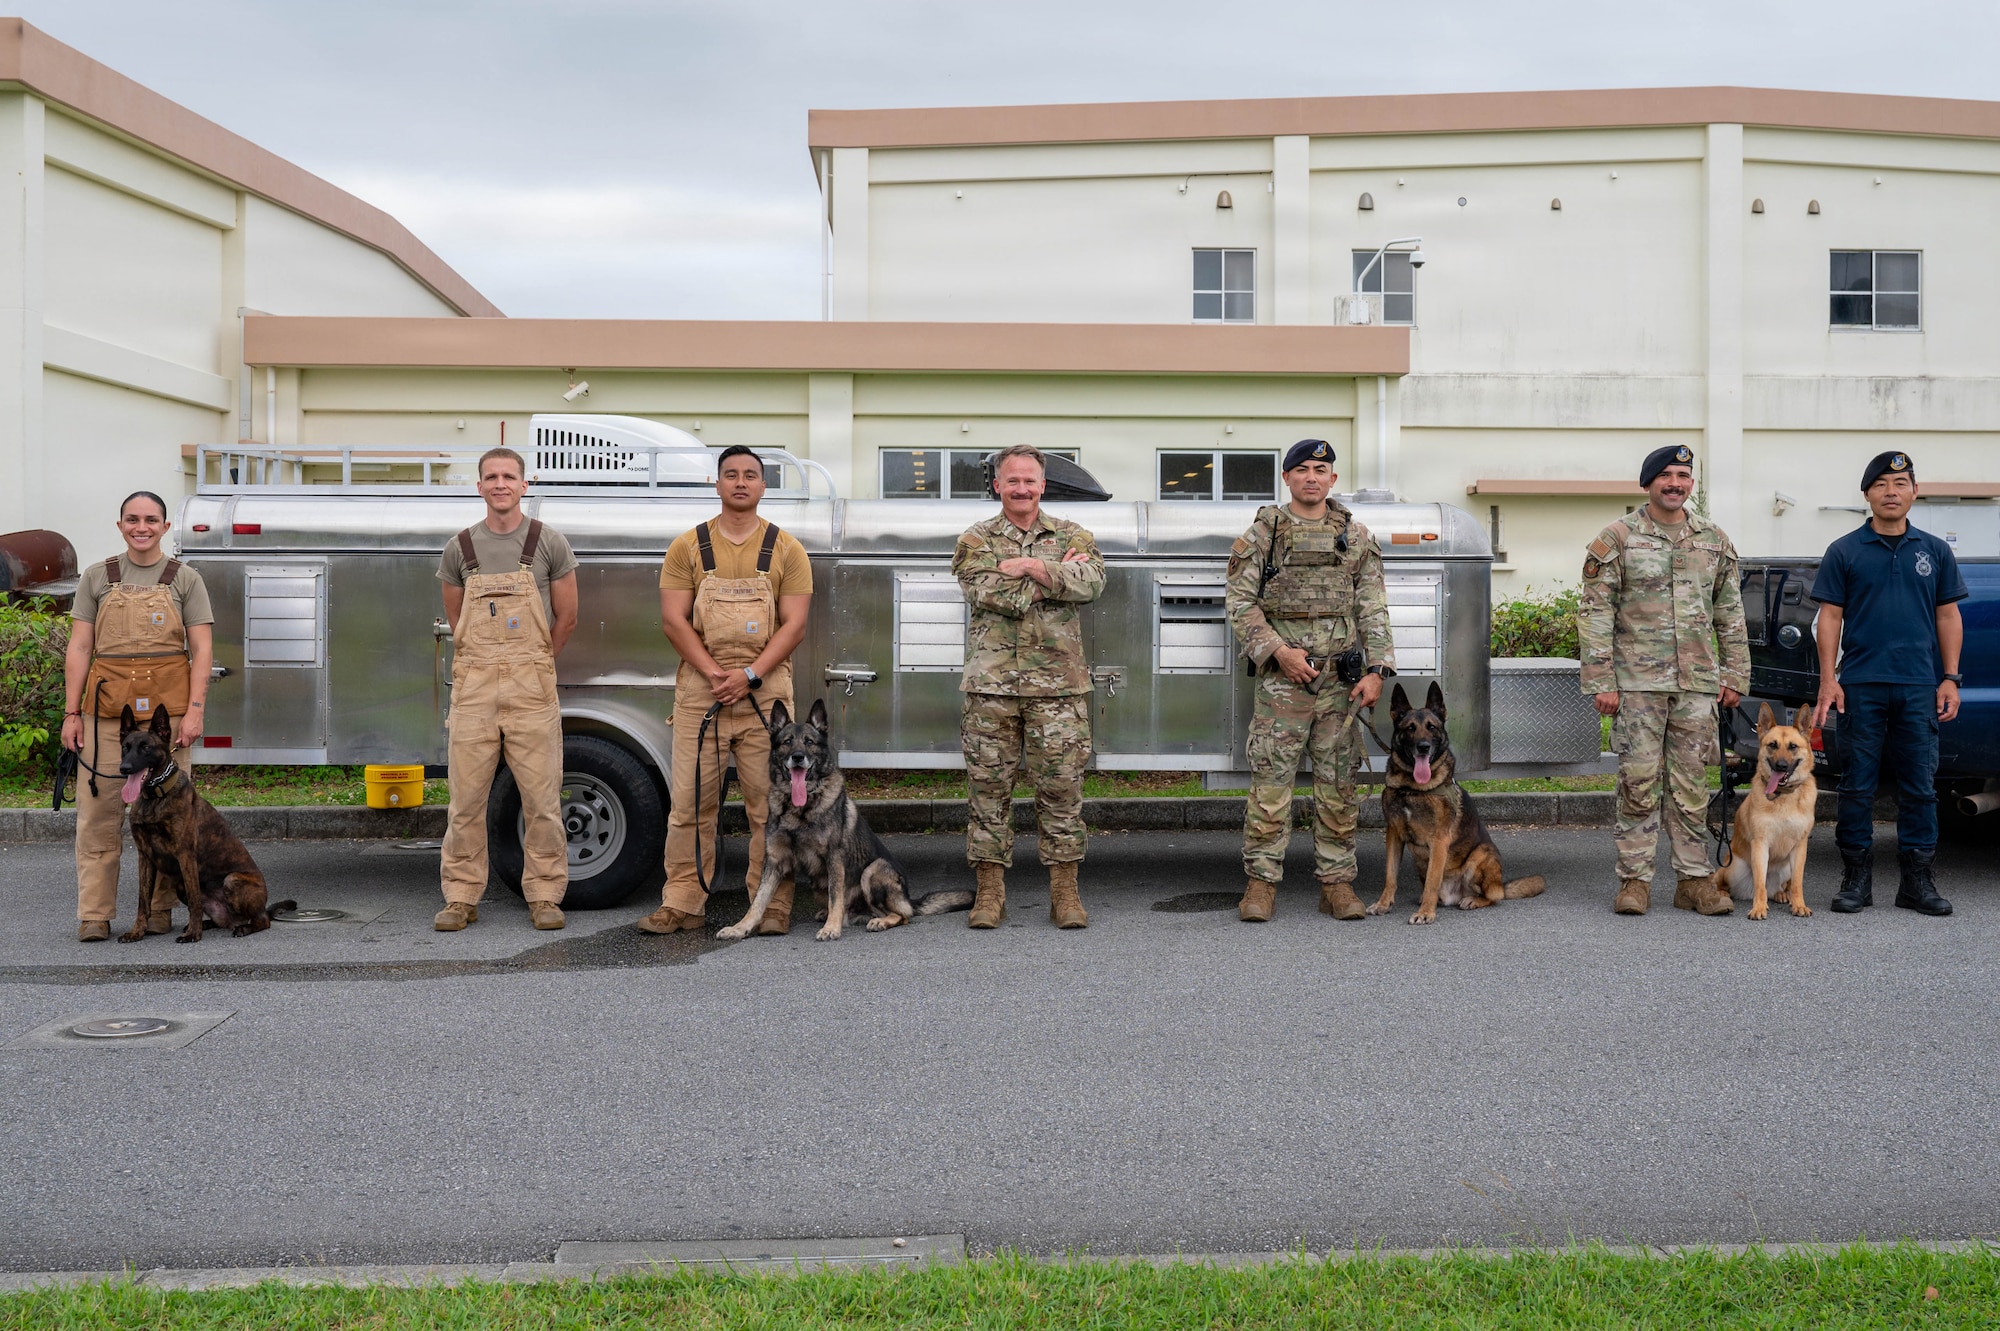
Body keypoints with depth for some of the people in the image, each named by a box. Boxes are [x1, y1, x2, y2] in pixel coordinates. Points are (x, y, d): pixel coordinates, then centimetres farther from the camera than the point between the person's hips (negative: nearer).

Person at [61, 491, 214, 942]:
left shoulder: (185, 579, 7)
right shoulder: (96, 578, 11)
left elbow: (202, 650, 2)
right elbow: (79, 648, 8)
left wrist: (194, 711, -8)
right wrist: (71, 713, 1)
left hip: (168, 707, -1)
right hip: (107, 706, 1)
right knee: (98, 811, -1)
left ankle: (158, 911, 10)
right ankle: (94, 916, 3)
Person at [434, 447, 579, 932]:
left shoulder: (549, 542, 3)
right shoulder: (459, 548, 9)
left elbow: (566, 618, 9)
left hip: (532, 688, -2)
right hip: (473, 686, 2)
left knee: (541, 797, -1)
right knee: (466, 796, 2)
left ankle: (545, 897, 9)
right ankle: (461, 897, 11)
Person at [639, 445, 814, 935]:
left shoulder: (786, 549, 7)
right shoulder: (687, 547, 9)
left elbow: (794, 625, 0)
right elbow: (673, 620, 2)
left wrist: (749, 675, -12)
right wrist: (714, 673, -11)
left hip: (766, 689, -1)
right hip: (698, 688, 1)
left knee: (770, 803, 0)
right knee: (690, 802, 2)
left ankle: (774, 906, 7)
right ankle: (682, 904, 10)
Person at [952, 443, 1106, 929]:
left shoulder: (1072, 536, 11)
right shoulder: (975, 541, 6)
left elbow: (1092, 582, -11)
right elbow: (997, 597, -11)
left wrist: (1030, 567, -16)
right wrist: (1057, 574, -7)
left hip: (1058, 684, 1)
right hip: (991, 684, 0)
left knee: (1061, 787, 3)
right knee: (988, 787, 4)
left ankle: (1064, 891, 12)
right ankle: (989, 892, 14)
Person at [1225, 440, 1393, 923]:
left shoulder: (1356, 536, 11)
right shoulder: (1263, 532, 4)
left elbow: (1373, 609, 8)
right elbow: (1240, 602, 0)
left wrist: (1376, 670, -2)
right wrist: (1280, 651, -12)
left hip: (1342, 680, 2)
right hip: (1281, 679, -2)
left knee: (1338, 784, 6)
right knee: (1271, 783, -3)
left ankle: (1336, 883, 13)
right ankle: (1261, 883, 5)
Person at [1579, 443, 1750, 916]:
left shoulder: (1714, 540, 12)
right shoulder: (1617, 538, -1)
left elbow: (1730, 612, 16)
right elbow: (1595, 613, -4)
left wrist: (1735, 675, 10)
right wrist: (1600, 682, -9)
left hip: (1698, 682, 3)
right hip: (1637, 682, -3)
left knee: (1692, 785, 7)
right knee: (1638, 783, -1)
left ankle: (1693, 879, 14)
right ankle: (1635, 880, 7)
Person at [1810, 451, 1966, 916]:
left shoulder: (1934, 551, 11)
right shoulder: (1844, 552, 5)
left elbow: (1948, 616, 10)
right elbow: (1830, 617, 2)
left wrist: (1950, 678, 2)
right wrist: (1827, 680, -6)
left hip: (1920, 686, 2)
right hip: (1861, 685, -2)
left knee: (1920, 786, 4)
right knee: (1857, 785, 2)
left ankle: (1916, 880, 12)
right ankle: (1856, 878, 10)